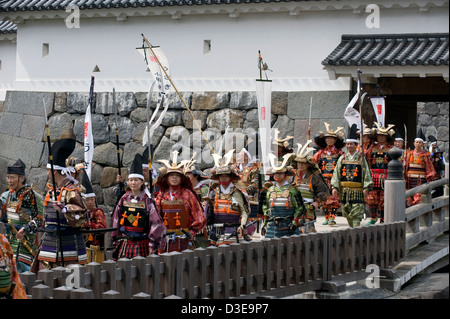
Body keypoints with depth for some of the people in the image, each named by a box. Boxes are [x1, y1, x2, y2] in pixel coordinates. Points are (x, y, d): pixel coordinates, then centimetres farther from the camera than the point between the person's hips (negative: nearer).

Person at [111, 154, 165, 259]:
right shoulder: (124, 199, 7)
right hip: (125, 245, 3)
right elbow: (116, 219, 12)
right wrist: (116, 239, 10)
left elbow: (156, 222, -6)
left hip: (143, 246, -3)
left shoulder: (148, 201, -4)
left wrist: (153, 244, -8)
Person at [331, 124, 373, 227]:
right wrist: (334, 187, -1)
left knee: (356, 214, -9)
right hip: (344, 190, 4)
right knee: (347, 213, 9)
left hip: (357, 190, -4)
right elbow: (336, 173, 8)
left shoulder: (361, 158, 2)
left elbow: (366, 173, 0)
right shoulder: (342, 159, 11)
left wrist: (366, 188, -8)